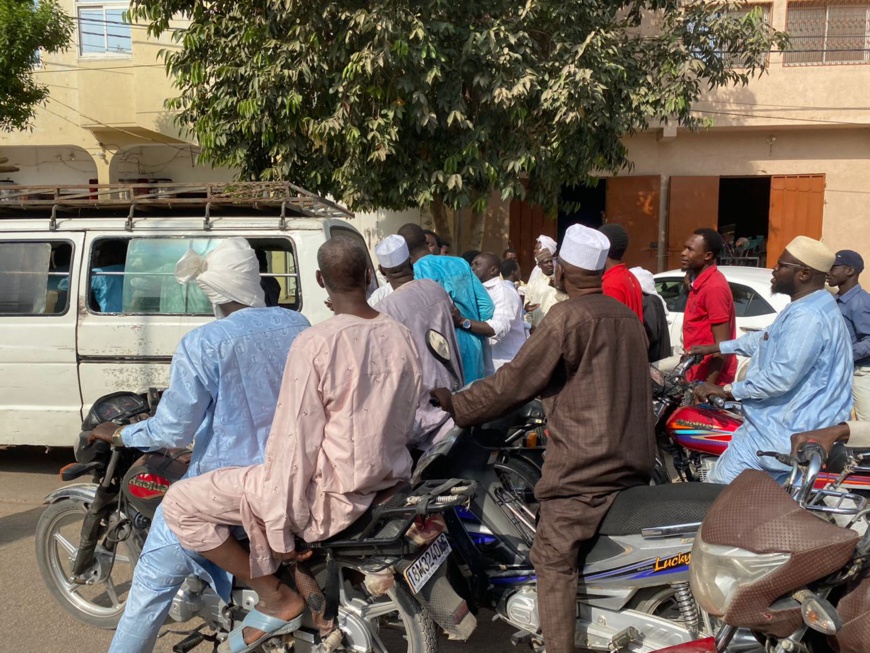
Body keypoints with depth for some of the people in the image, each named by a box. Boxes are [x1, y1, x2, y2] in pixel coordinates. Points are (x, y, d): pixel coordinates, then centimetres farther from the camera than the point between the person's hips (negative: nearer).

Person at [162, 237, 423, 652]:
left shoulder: (315, 343, -21)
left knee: (180, 502, 2)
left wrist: (281, 531, -12)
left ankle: (277, 599, 6)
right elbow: (406, 421, 9)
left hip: (334, 496, -8)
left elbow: (295, 440, -20)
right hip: (390, 483, 8)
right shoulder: (402, 337, -1)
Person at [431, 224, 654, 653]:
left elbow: (515, 381, -11)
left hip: (583, 462, -8)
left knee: (554, 560, -2)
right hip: (635, 460, 8)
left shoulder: (567, 317, -12)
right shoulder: (628, 317, 12)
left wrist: (456, 405, -2)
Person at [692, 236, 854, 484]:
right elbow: (766, 338, 26)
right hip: (787, 419, 12)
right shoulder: (809, 306, 13)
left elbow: (780, 378, -29)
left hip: (786, 430, -12)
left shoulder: (807, 317, -25)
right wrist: (715, 348, 26)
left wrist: (727, 390, -19)